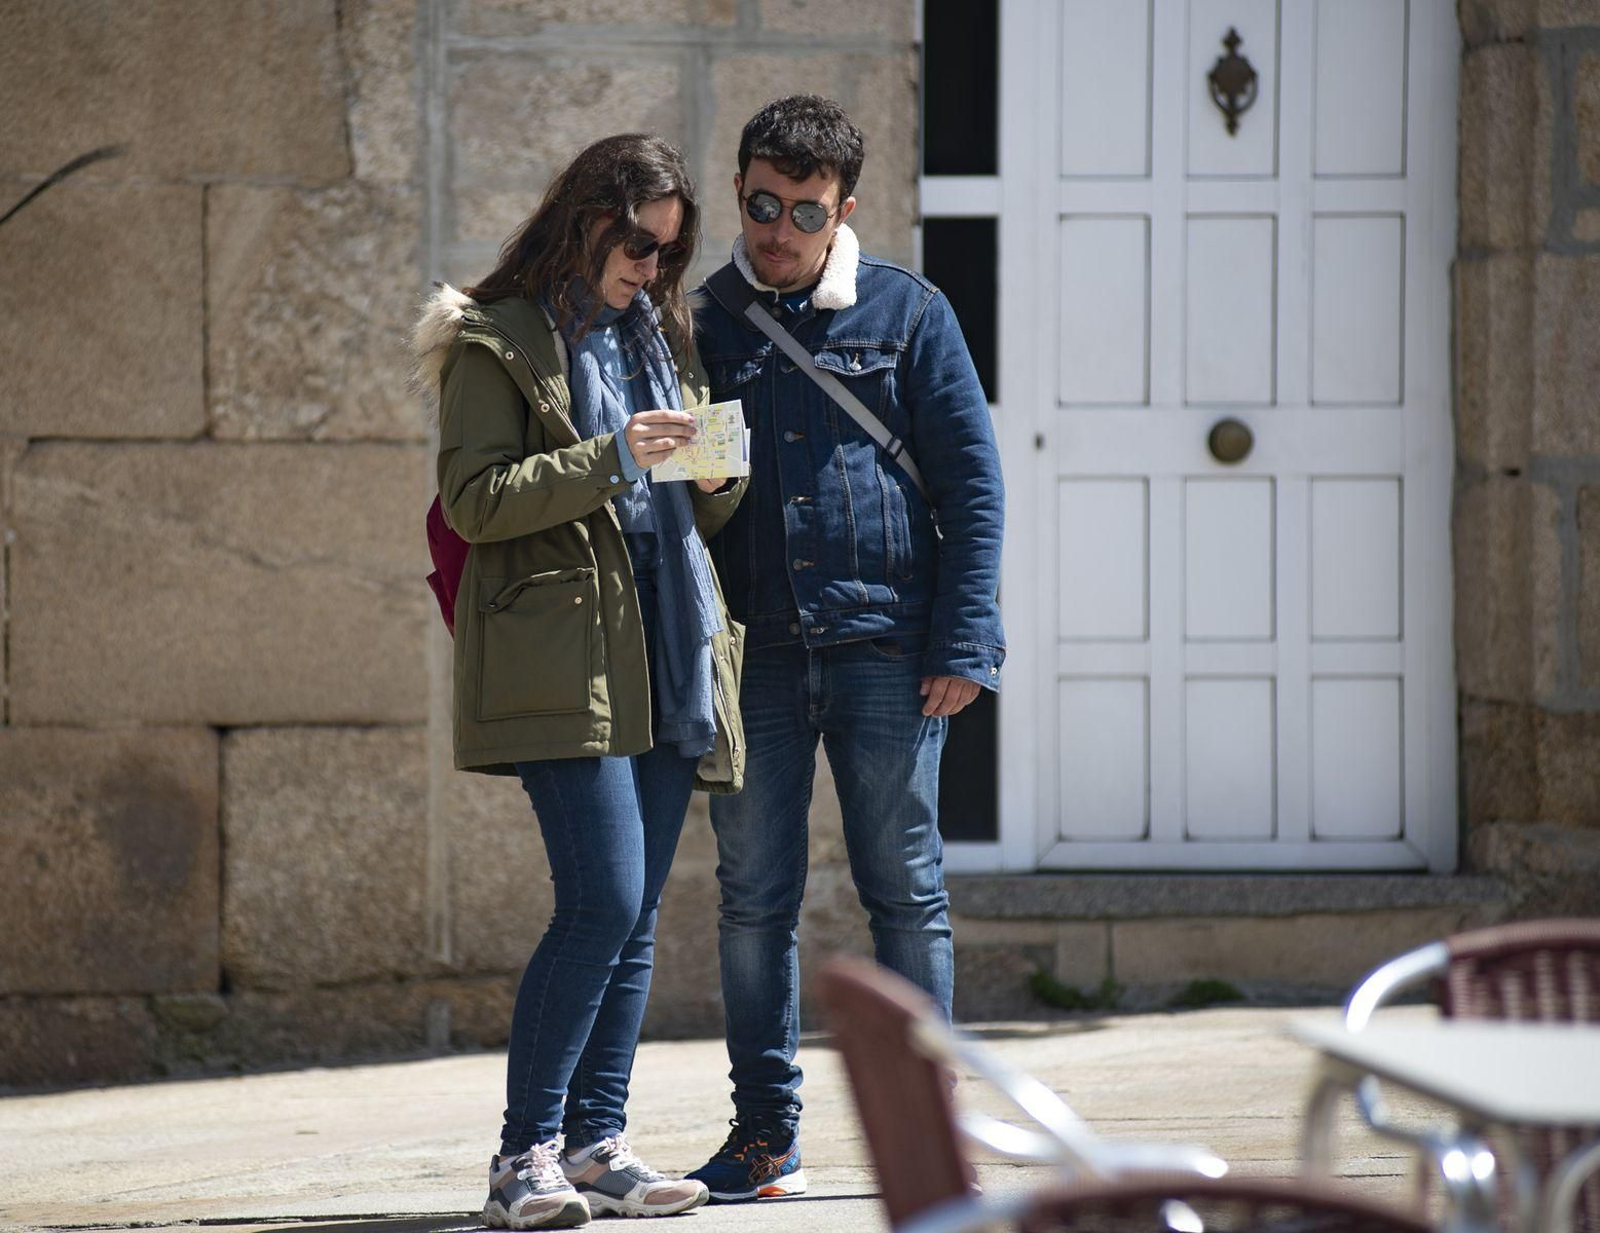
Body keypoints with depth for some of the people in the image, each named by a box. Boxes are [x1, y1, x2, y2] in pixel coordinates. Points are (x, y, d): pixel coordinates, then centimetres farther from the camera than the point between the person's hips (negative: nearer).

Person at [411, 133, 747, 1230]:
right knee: (604, 902, -16)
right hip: (564, 659, -7)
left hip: (666, 660, 7)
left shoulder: (659, 337, 20)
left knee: (634, 916, 4)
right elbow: (474, 499, -10)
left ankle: (597, 1144, 8)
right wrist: (612, 460, -18)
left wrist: (717, 481, 1)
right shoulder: (499, 342, 0)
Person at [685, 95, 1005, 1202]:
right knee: (755, 899, 3)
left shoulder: (907, 313, 4)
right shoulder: (702, 325, 10)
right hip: (757, 651, 2)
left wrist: (964, 644, -6)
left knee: (905, 891, 1)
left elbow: (973, 481, 2)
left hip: (885, 646, -2)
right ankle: (766, 1135, 10)